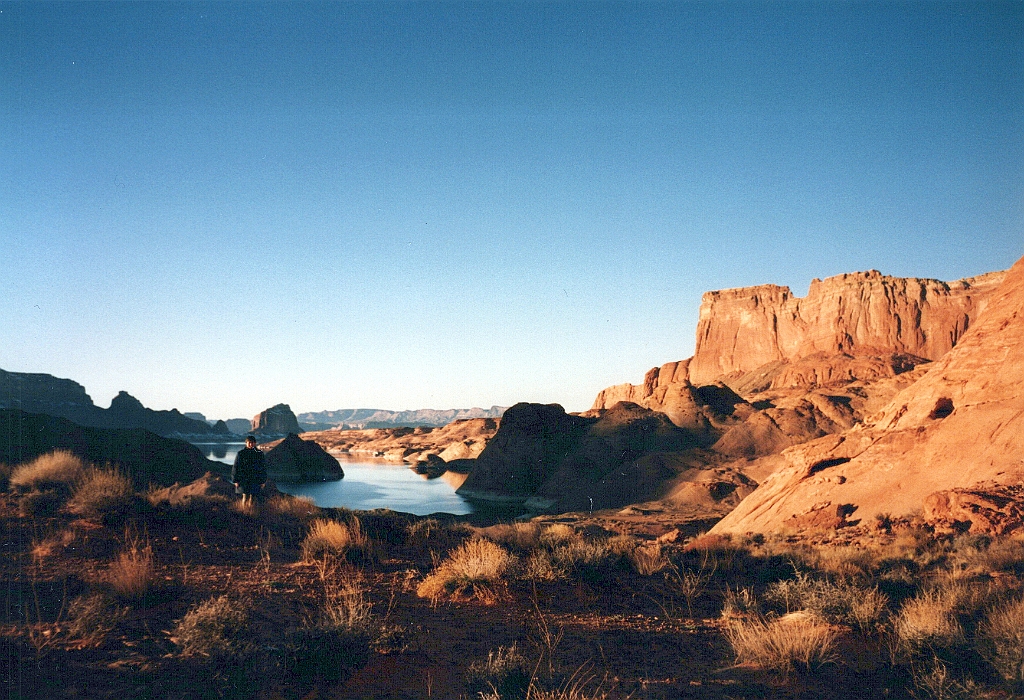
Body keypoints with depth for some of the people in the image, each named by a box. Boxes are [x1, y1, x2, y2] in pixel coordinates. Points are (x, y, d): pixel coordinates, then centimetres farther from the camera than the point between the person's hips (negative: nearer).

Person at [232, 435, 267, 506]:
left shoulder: (259, 454, 3)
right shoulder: (241, 453, -1)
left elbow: (263, 468, 9)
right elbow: (235, 467, 2)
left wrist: (262, 481, 6)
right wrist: (236, 480, -1)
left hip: (255, 479, 1)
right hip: (243, 479, -1)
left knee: (252, 497, 3)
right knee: (245, 496, -6)